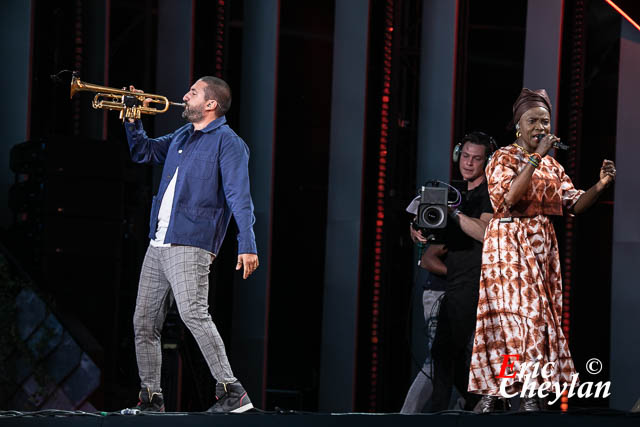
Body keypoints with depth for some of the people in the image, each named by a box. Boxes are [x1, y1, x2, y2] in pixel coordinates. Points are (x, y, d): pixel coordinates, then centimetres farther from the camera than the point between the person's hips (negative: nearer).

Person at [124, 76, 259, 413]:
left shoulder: (227, 142, -6)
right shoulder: (180, 137, 20)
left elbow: (239, 196, -15)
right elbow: (142, 152, 35)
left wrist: (247, 244, -24)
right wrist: (133, 120, 19)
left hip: (190, 245, -9)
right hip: (158, 244, 9)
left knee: (193, 313, -23)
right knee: (144, 322, 8)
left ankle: (232, 391, -20)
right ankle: (151, 399, 16)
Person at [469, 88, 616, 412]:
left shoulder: (552, 165, 14)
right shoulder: (504, 158, -4)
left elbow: (574, 204, 6)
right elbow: (510, 197, -21)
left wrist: (600, 186, -11)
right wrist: (536, 157, -22)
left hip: (542, 246, 6)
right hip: (509, 244, -6)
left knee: (540, 314, 2)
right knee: (520, 312, -13)